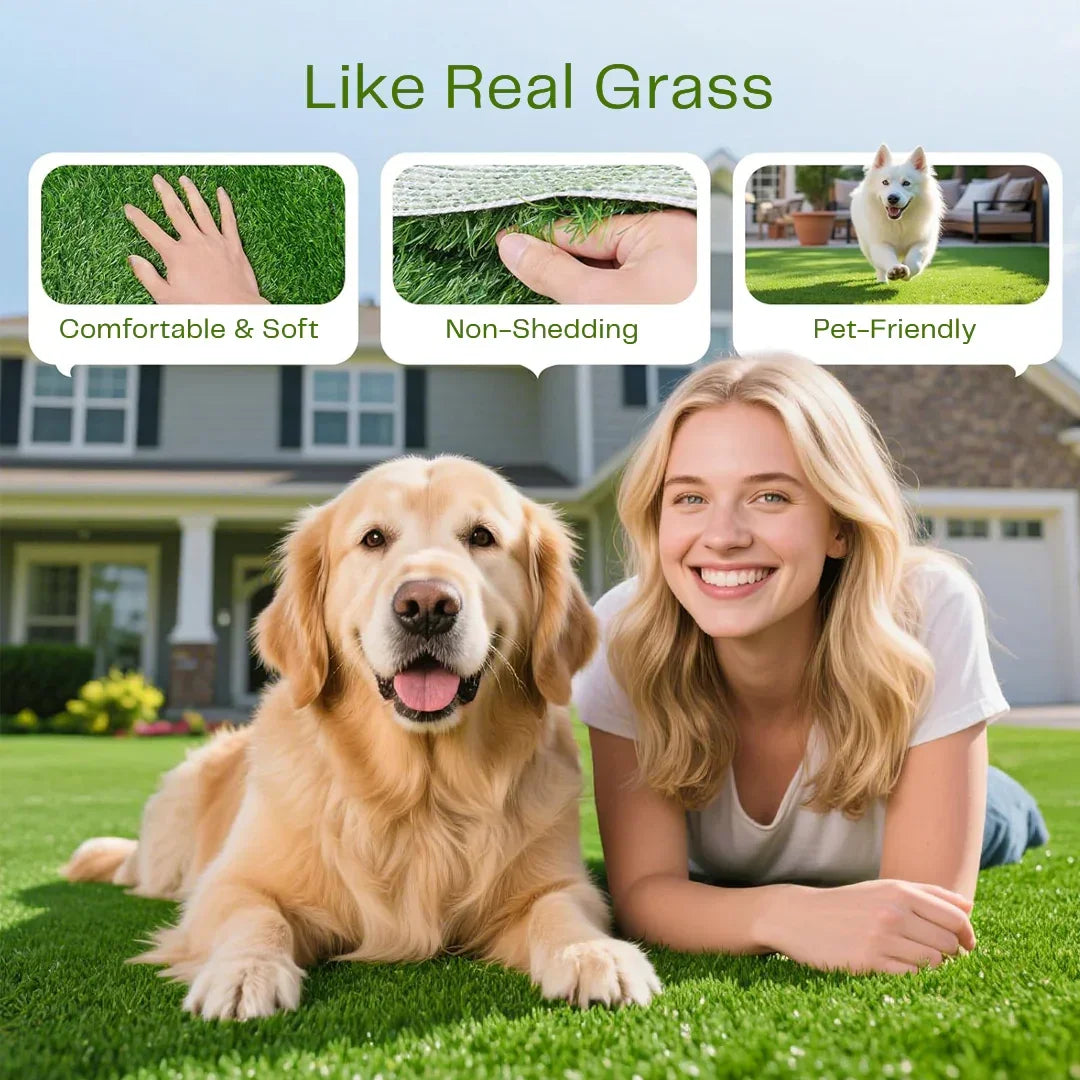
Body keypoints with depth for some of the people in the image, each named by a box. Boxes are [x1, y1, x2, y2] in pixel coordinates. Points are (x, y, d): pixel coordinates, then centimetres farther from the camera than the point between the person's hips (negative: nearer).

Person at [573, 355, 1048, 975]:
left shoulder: (931, 611, -35)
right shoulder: (625, 633, -31)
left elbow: (933, 904, -33)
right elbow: (642, 889, -31)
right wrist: (779, 915, -50)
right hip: (717, 892, 1)